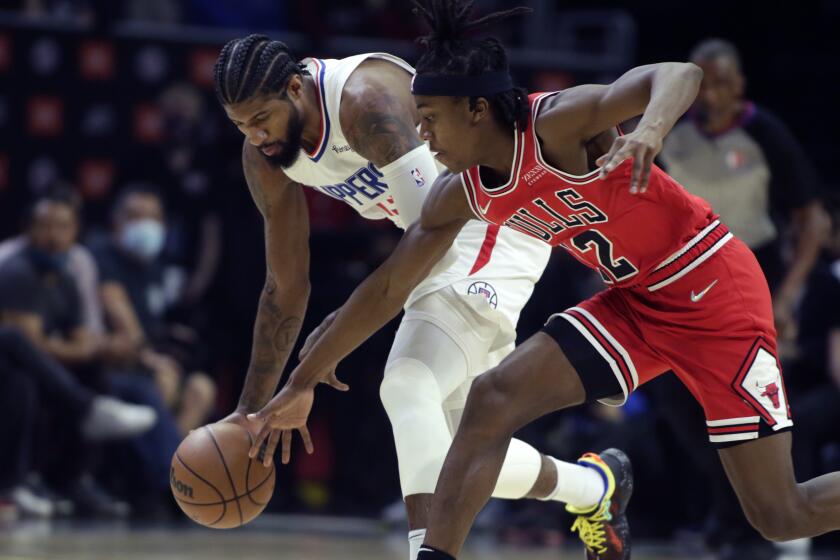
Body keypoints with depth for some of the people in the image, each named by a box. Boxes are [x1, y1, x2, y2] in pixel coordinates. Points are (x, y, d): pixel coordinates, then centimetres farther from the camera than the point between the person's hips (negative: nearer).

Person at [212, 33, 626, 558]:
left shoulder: (366, 101, -29)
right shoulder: (265, 158, -3)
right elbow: (286, 288, 6)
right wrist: (252, 406, 5)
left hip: (497, 222, -9)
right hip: (445, 249, 9)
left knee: (408, 386, -29)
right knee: (458, 456, 8)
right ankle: (594, 484, 31)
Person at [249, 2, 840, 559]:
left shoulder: (553, 124, -24)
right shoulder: (460, 197, -3)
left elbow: (679, 74, -35)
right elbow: (387, 290, 7)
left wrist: (650, 131, -56)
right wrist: (303, 383, 9)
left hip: (714, 290, -7)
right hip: (634, 303, 7)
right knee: (495, 397, -10)